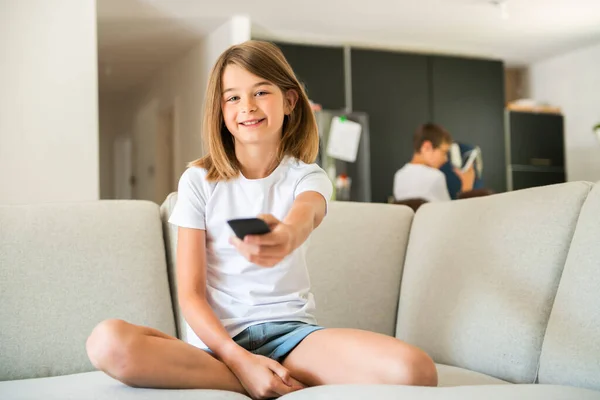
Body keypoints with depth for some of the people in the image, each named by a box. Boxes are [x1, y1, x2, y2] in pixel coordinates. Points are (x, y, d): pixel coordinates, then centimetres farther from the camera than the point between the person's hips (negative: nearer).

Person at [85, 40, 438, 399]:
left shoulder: (308, 177, 3)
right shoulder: (199, 181, 2)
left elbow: (305, 215, -25)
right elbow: (191, 295, -2)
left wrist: (286, 235, -51)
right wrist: (240, 360, -19)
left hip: (291, 331, 0)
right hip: (219, 336, 1)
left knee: (416, 370, -27)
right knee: (108, 342, -31)